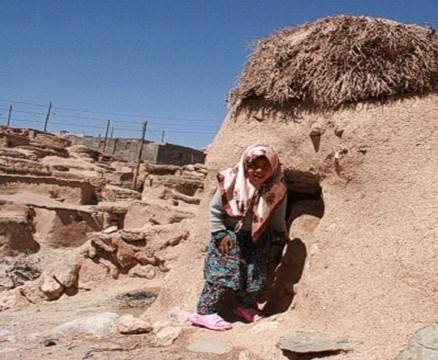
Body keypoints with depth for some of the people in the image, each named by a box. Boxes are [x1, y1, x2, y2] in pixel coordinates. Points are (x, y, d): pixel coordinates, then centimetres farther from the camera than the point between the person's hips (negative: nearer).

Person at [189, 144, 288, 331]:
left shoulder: (277, 190, -13)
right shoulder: (231, 183, -21)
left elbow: (278, 216, 6)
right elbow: (215, 209, -10)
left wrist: (281, 233, 9)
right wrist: (220, 234, -13)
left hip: (257, 238, 4)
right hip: (230, 235, -4)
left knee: (255, 272, 9)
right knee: (222, 273, -12)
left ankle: (246, 305, 29)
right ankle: (204, 312, -9)